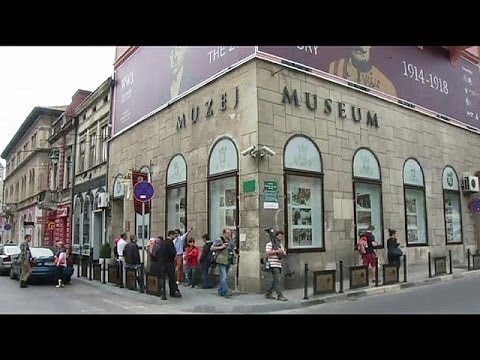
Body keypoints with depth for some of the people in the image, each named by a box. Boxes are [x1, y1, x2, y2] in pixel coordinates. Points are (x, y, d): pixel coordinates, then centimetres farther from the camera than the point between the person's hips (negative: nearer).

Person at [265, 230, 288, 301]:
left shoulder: (281, 245, 20)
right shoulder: (270, 244, -5)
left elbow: (283, 254, 15)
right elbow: (268, 252, -17)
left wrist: (282, 252, -7)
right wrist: (276, 251, -19)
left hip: (279, 265, 8)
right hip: (273, 265, -8)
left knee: (275, 281, 11)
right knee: (278, 280, -13)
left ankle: (268, 294, 22)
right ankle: (280, 295, -12)